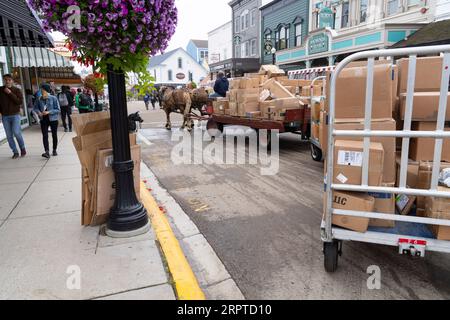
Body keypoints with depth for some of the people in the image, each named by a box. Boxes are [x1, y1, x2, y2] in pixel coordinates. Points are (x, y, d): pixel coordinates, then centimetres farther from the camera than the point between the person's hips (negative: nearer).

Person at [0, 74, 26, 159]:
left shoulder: (16, 90, -1)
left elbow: (20, 101, -13)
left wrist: (10, 93, -17)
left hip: (15, 115, -3)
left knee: (16, 132, -14)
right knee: (9, 135, 3)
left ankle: (22, 148, 8)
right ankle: (15, 152, 12)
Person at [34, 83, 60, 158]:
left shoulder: (53, 98, -12)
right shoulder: (39, 99, -4)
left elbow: (58, 110, -11)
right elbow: (36, 108, 9)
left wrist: (49, 112, -21)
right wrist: (38, 112, -12)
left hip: (53, 119, -2)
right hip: (43, 120, 2)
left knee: (54, 135, 10)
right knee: (45, 136, -9)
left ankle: (54, 150, 25)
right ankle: (47, 152, -15)